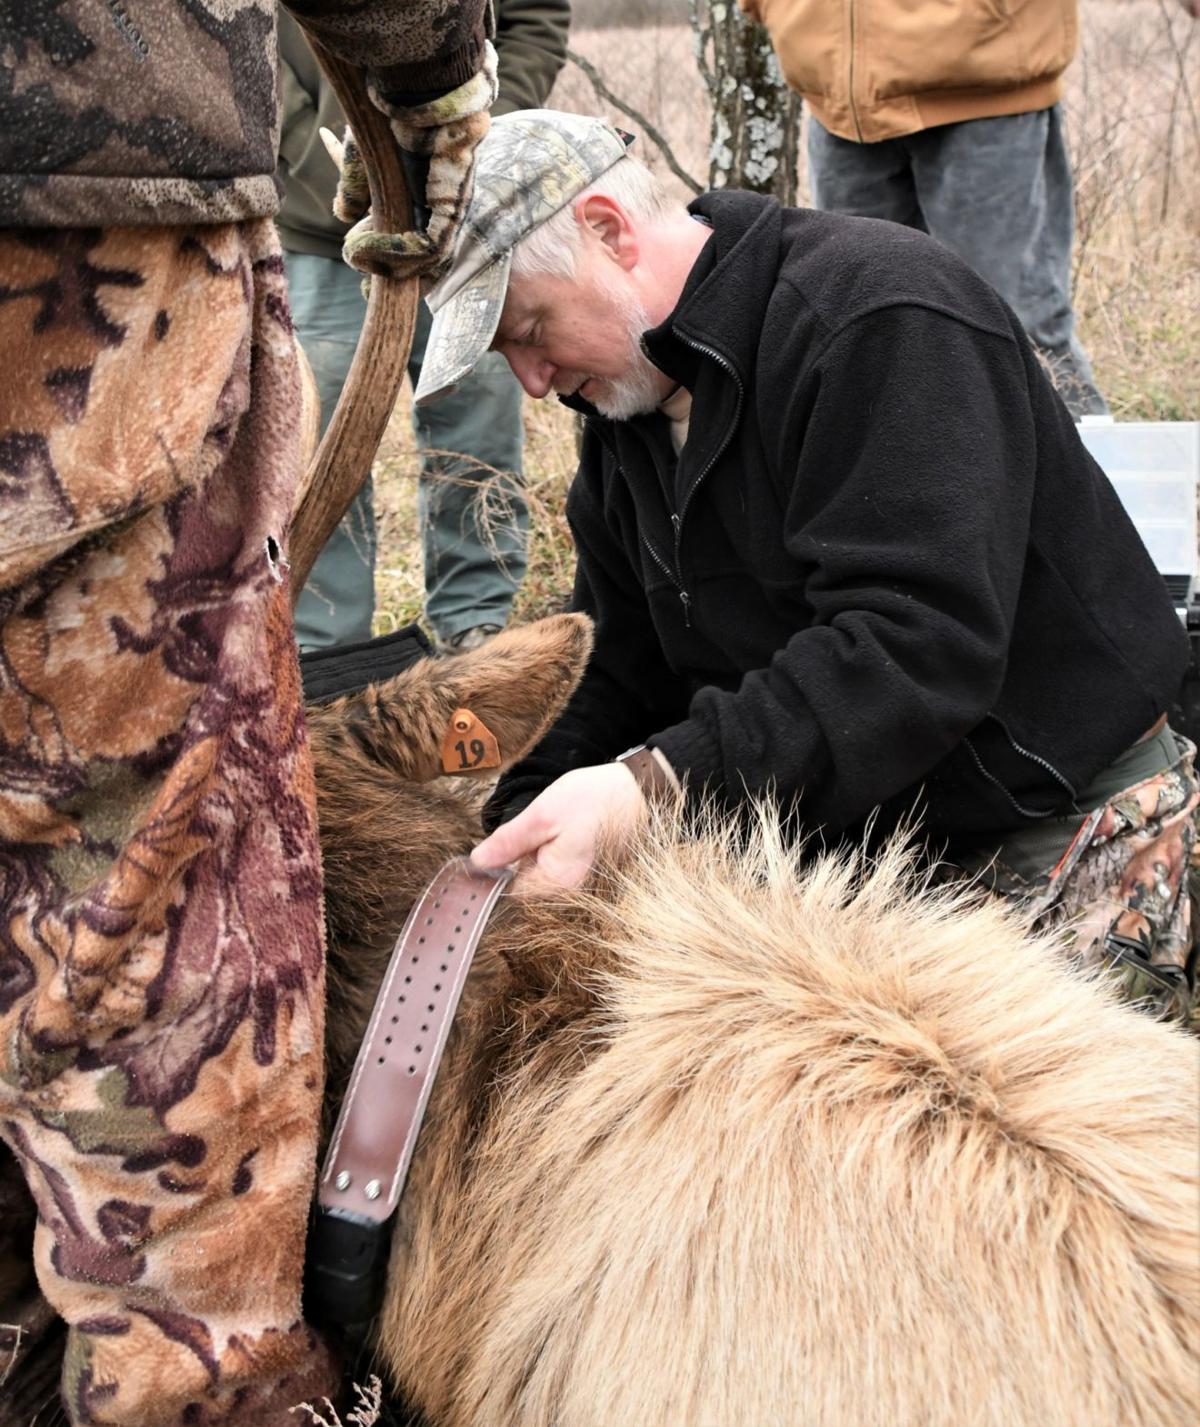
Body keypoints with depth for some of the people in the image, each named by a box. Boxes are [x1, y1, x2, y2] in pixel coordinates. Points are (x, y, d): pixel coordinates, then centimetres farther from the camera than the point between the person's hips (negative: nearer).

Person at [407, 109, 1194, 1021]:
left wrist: (656, 784, -39)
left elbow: (915, 645, -32)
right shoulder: (628, 402, 8)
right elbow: (615, 667, 8)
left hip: (1065, 821, -6)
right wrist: (526, 828, -10)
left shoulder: (879, 315, -21)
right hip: (843, 832, 7)